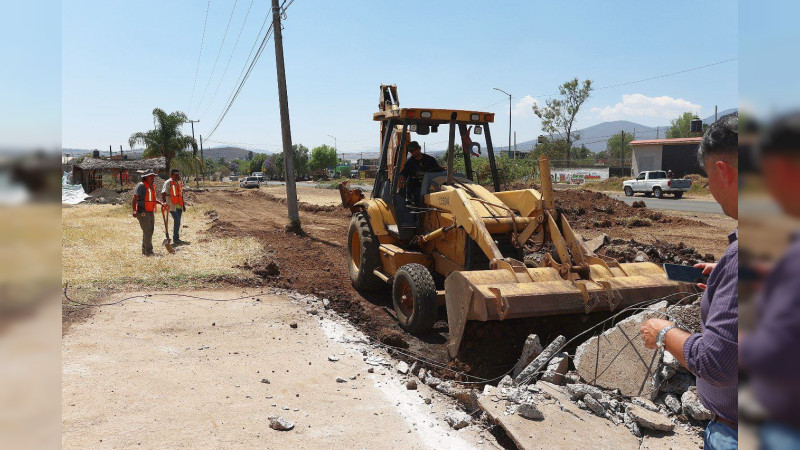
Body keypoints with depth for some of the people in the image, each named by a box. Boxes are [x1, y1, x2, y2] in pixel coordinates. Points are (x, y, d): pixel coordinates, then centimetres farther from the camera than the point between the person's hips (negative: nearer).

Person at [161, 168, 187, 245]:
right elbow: (163, 193, -16)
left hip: (179, 206, 8)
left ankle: (176, 239, 18)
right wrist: (164, 202, -29)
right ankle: (175, 239, -6)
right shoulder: (168, 183, -7)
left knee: (177, 222, 11)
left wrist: (183, 204, 21)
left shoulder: (178, 183, 17)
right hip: (172, 206, -8)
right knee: (177, 221, -13)